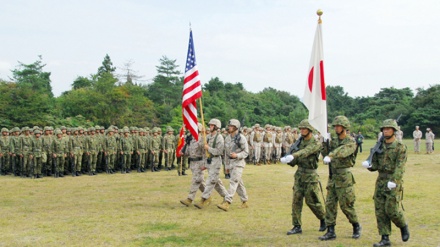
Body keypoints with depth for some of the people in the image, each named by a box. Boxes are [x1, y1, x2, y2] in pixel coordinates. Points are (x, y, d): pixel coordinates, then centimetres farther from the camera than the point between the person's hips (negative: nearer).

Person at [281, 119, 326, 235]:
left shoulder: (316, 143, -10)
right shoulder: (300, 142, 12)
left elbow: (305, 152, -29)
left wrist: (292, 156, -43)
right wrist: (289, 160, -8)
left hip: (310, 175, -6)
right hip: (299, 174, 6)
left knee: (312, 201, -1)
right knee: (296, 200, 1)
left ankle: (323, 219, 24)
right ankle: (297, 226, 5)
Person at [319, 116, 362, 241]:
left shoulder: (350, 142, -9)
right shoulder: (334, 141, 13)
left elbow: (342, 152, -29)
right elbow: (326, 154, 10)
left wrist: (331, 156, -45)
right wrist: (324, 144, -3)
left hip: (344, 177, -7)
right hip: (332, 176, 7)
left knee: (346, 205, -1)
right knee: (330, 204, 3)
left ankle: (356, 226, 21)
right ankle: (330, 231, 8)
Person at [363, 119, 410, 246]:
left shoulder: (400, 147, -6)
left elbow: (400, 167, -15)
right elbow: (375, 165, 11)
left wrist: (393, 181, -28)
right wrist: (369, 165, -12)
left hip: (394, 183, -6)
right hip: (381, 181, 6)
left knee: (392, 209, -9)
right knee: (380, 211, 2)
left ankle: (403, 226, 21)